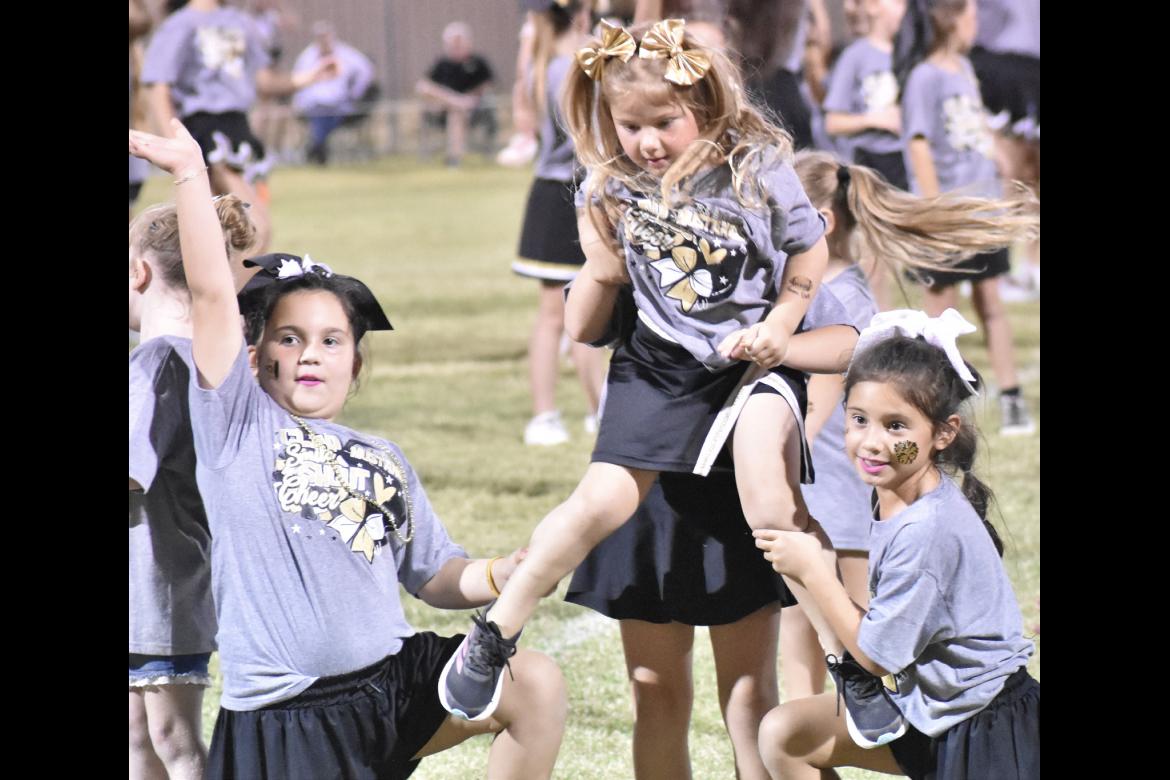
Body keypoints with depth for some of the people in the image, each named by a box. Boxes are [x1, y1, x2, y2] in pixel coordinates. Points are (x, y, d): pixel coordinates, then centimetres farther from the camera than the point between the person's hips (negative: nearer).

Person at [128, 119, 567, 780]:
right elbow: (212, 294, -4)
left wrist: (497, 577, 0)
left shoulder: (385, 462, 20)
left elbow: (434, 576, 21)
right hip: (283, 714, -4)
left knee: (537, 686, -16)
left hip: (395, 679, 4)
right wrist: (191, 176, -9)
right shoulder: (240, 424, 6)